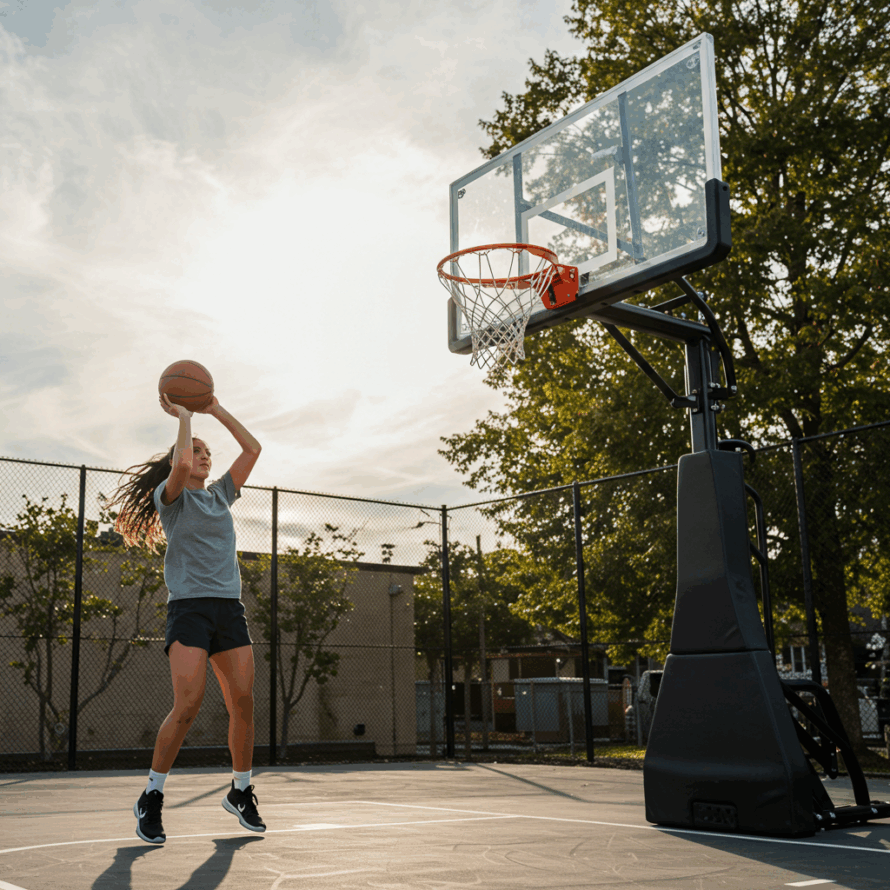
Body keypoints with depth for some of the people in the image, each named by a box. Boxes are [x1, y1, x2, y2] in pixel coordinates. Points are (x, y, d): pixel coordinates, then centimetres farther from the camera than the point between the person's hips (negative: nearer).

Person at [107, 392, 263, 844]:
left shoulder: (220, 495, 20)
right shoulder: (171, 497, 5)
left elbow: (252, 448, 14)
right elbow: (181, 465, -18)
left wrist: (216, 410, 13)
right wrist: (183, 416, -4)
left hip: (230, 607, 5)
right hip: (189, 605, -5)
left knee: (243, 702, 0)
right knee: (187, 706, -15)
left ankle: (240, 791, 17)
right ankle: (151, 798, 1)